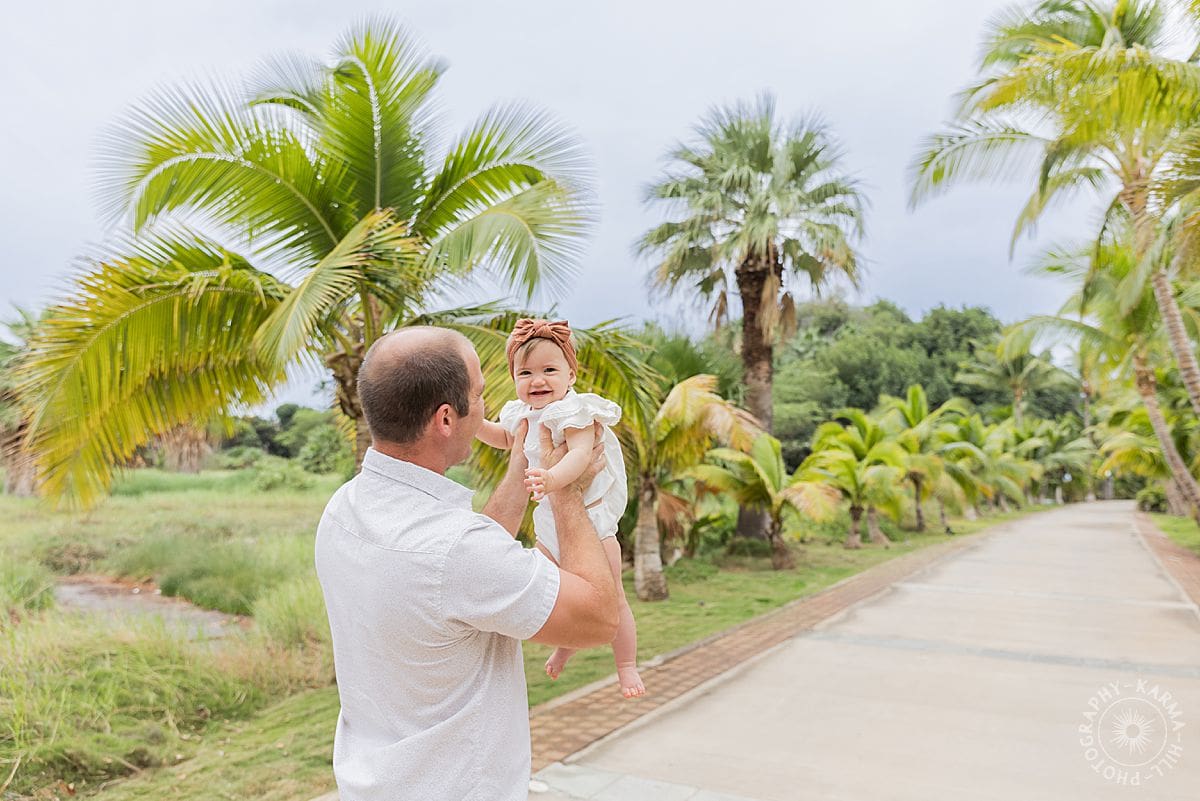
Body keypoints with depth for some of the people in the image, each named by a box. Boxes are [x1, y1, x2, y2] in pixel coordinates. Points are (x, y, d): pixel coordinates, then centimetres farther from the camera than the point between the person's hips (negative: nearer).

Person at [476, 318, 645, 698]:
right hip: (549, 518, 8)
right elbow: (505, 439, 23)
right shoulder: (523, 414, 0)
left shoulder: (574, 411, -24)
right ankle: (566, 645, 49)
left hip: (587, 514, -7)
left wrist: (552, 478, -62)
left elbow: (580, 453, -43)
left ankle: (626, 666, 22)